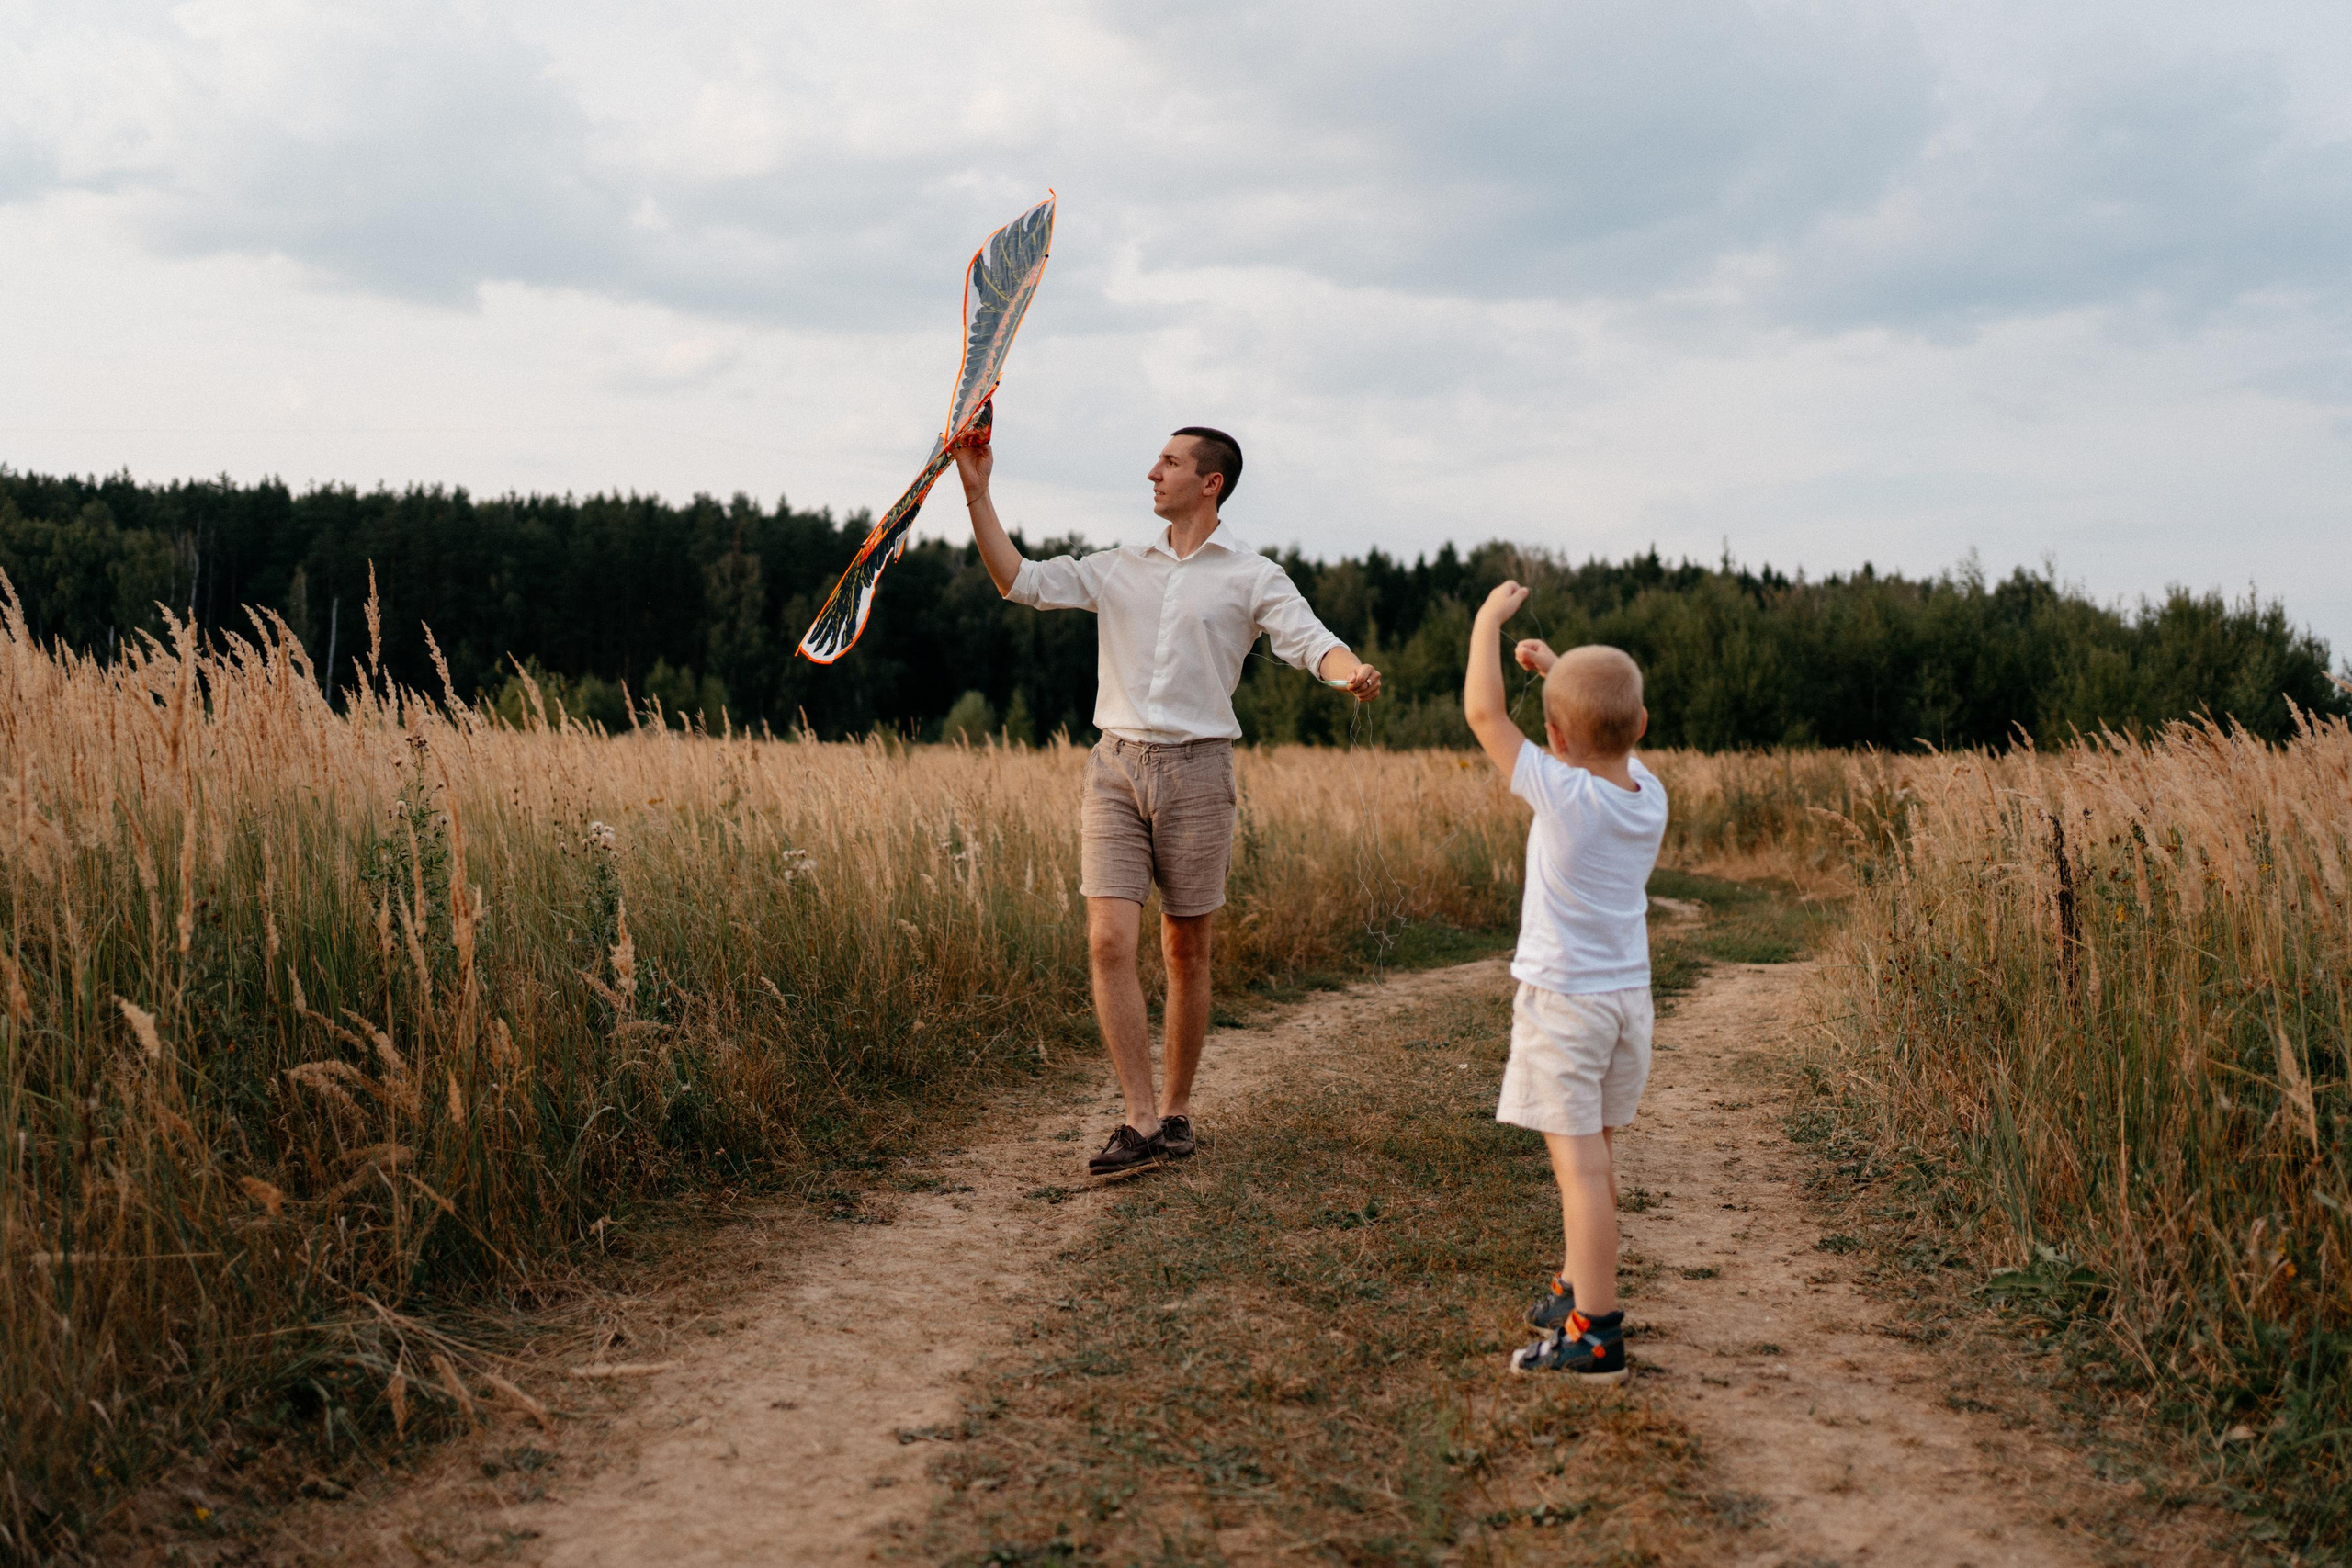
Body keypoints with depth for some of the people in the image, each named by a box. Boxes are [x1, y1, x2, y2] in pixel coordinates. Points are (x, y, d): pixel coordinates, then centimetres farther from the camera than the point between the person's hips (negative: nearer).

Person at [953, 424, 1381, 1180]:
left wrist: (1351, 670, -33)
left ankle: (1176, 1112, 20)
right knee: (1109, 942, -10)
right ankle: (1142, 1122, -6)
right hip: (1115, 764, 3)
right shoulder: (1120, 568, 14)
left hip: (1195, 769, -2)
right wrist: (978, 494, 6)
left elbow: (1310, 641, -11)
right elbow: (1021, 581, 12)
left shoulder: (1252, 577, 3)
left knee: (1187, 950, 6)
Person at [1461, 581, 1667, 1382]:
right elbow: (1613, 736, 22)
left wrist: (1489, 620, -1)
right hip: (1629, 998, 7)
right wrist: (1563, 672, 22)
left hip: (1562, 1001, -7)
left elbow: (1483, 713, -12)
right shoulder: (1650, 795, 0)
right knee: (1593, 1157, 19)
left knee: (1581, 1162, -9)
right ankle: (1578, 1290, 34)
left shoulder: (1561, 794, -18)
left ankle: (1595, 1334, -10)